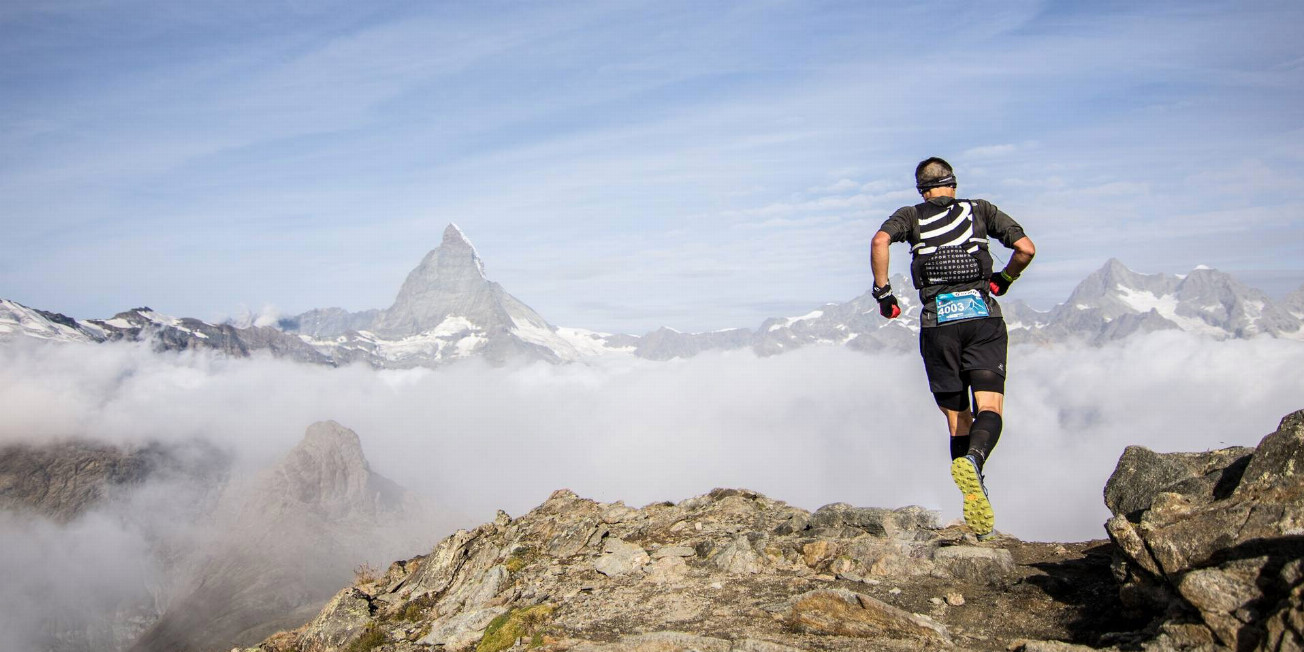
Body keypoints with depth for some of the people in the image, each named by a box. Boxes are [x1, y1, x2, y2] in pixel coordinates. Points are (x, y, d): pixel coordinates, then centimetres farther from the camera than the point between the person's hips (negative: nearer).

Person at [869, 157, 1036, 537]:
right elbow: (1026, 248, 7)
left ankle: (975, 512, 5)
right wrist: (1004, 279, 24)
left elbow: (880, 241, -8)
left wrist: (882, 292, 2)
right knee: (989, 410, -7)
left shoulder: (911, 215, 14)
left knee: (958, 422, 9)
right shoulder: (980, 210, 16)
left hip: (938, 322, 1)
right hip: (983, 317, 0)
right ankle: (972, 462, -39)